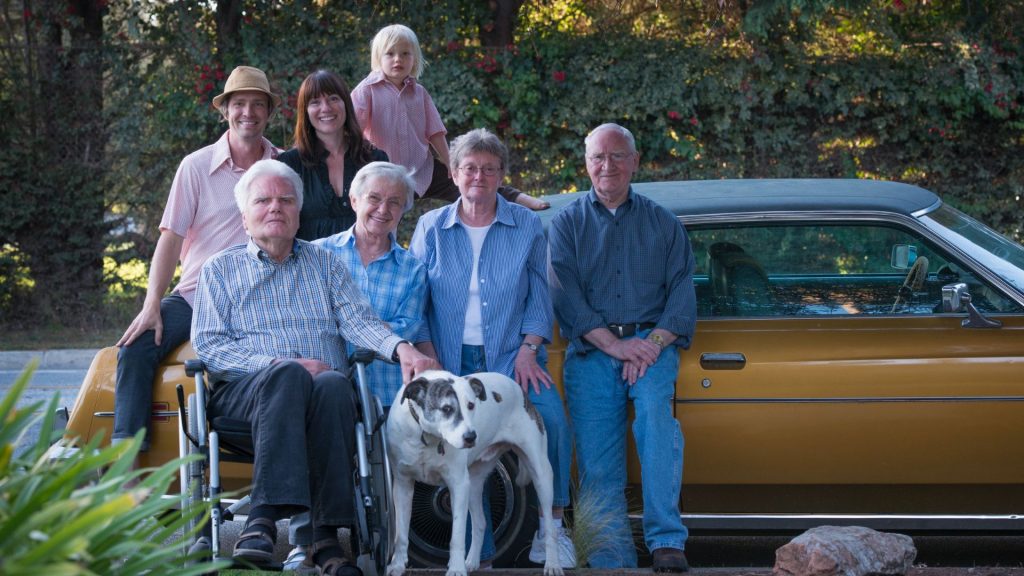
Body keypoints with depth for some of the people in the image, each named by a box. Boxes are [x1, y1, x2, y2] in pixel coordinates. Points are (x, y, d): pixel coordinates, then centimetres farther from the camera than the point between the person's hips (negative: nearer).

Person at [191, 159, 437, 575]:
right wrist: (278, 364, -12)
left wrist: (401, 349, -15)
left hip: (324, 387, 2)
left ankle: (327, 535, -42)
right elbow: (207, 345, 4)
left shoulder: (325, 264, 24)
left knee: (333, 383, -36)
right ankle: (266, 517, -50)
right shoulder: (220, 270, 17)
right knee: (288, 375, -38)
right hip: (245, 391, -2)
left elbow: (358, 320, 8)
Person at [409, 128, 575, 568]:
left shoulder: (526, 226, 10)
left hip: (512, 356, 0)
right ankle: (477, 551, -2)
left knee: (552, 418, -27)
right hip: (452, 360, 1)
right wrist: (430, 360, -5)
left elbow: (538, 296, 8)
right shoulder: (430, 228, 10)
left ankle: (551, 527, -11)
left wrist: (528, 352, -7)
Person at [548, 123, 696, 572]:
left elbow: (682, 292, 7)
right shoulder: (568, 223, 13)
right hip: (590, 350, 1)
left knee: (655, 413, -28)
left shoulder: (662, 223, 16)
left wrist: (653, 343, -11)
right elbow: (565, 295, 0)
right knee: (596, 462, -9)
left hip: (651, 342, -1)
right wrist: (615, 345, -12)